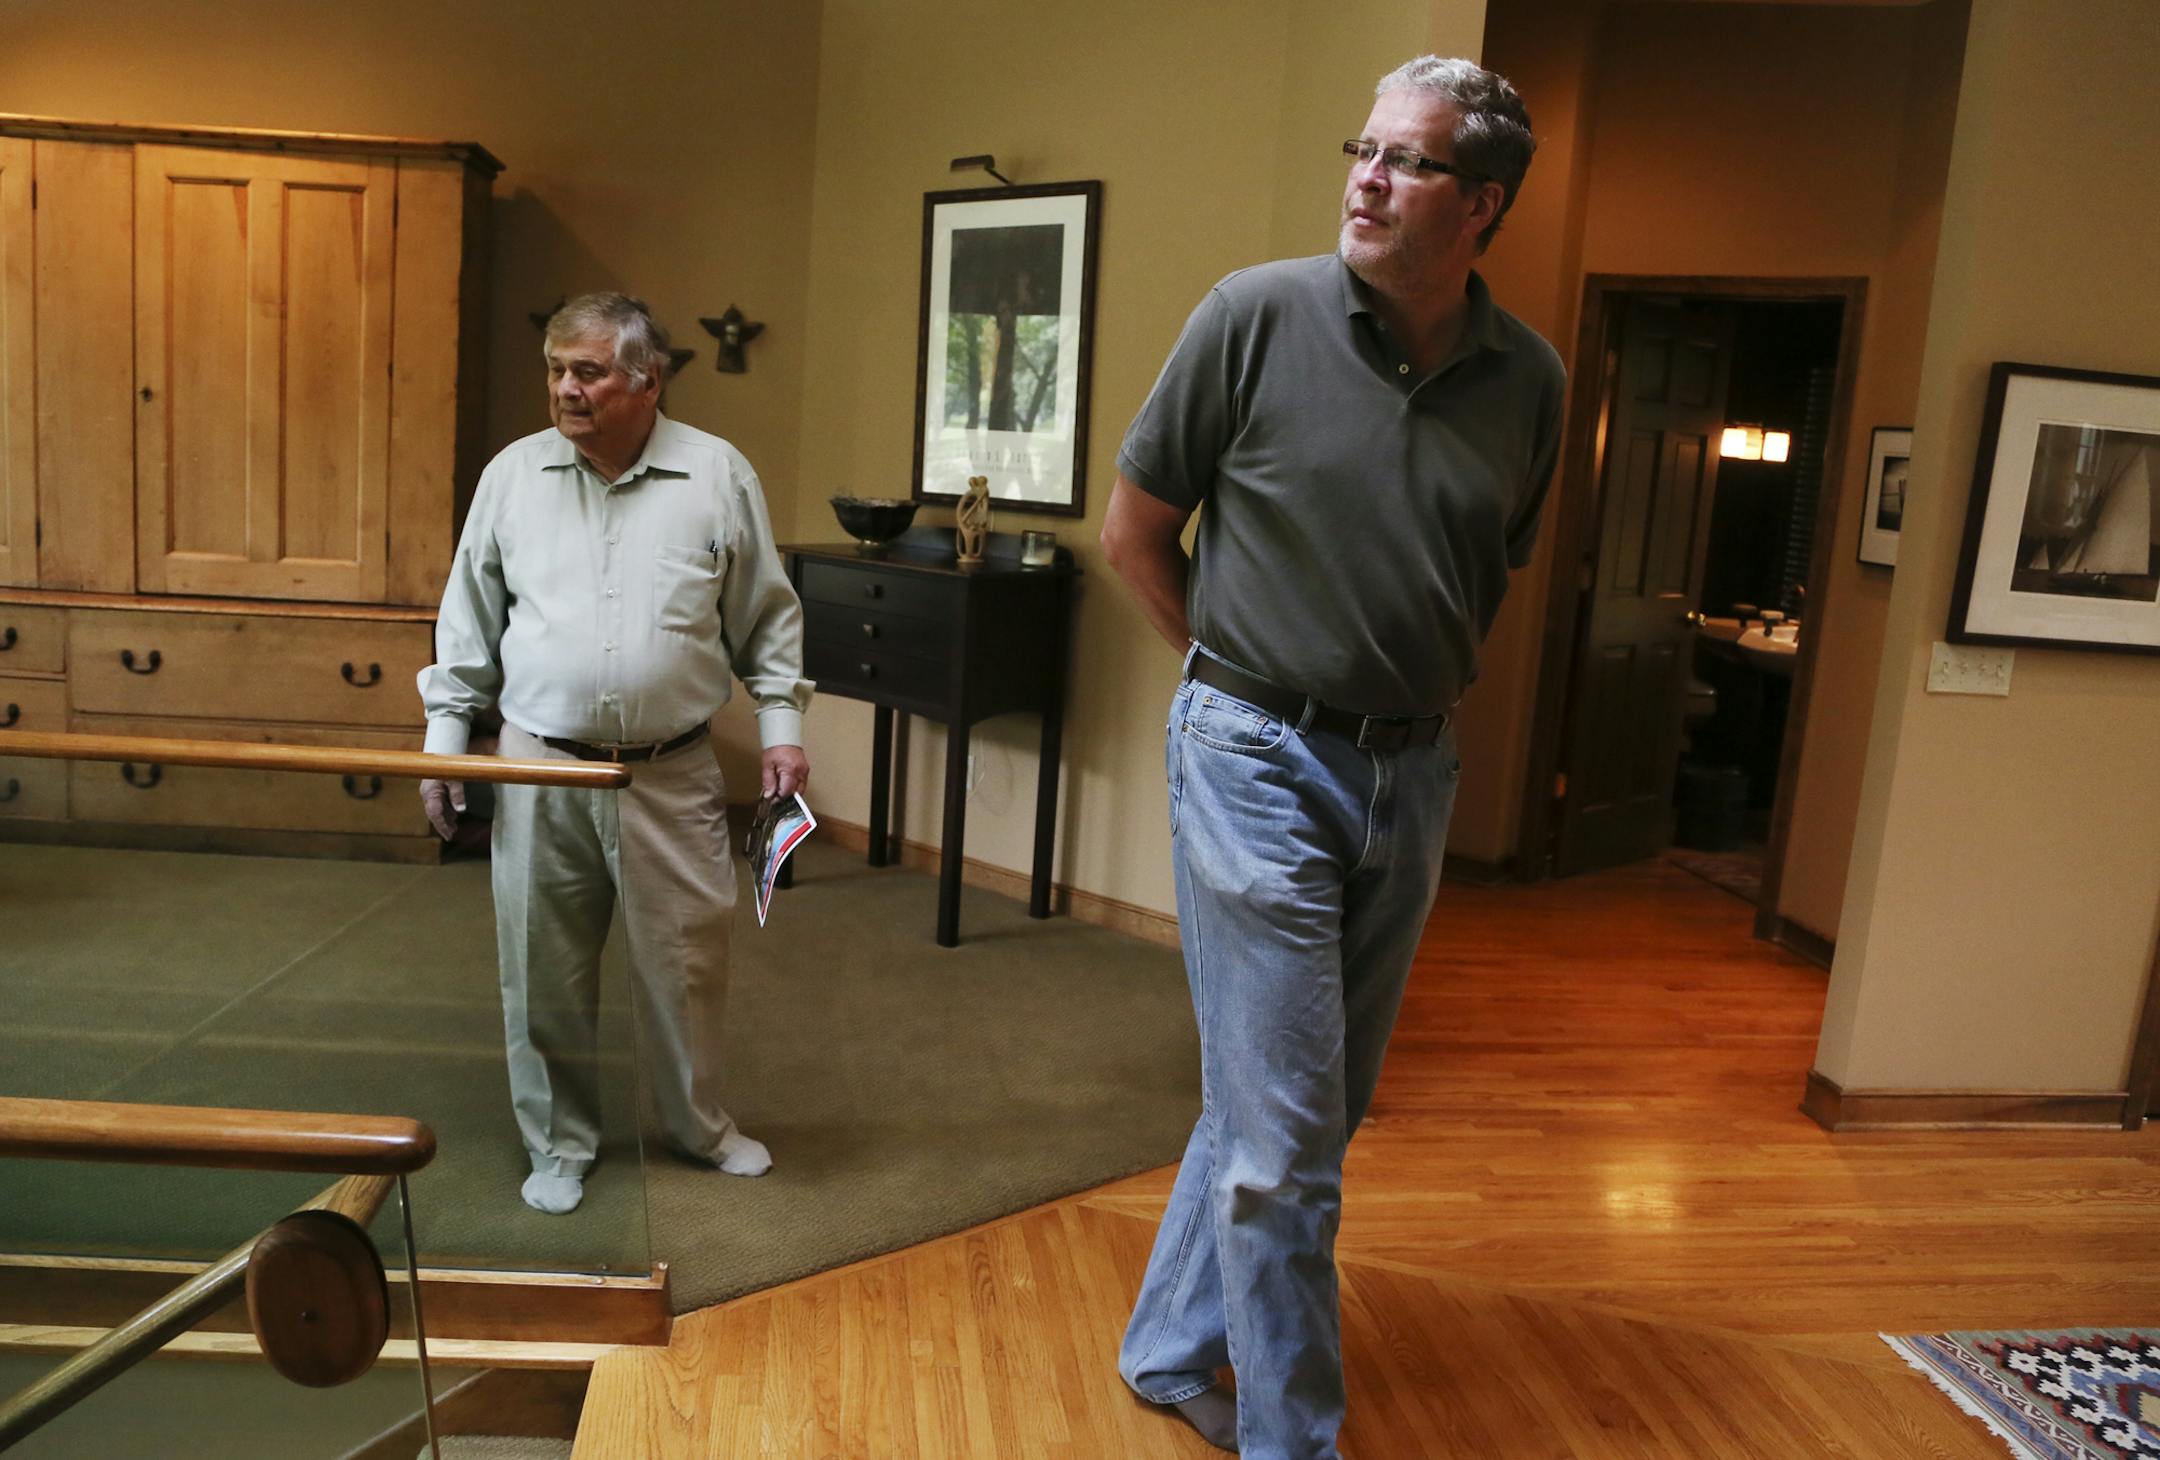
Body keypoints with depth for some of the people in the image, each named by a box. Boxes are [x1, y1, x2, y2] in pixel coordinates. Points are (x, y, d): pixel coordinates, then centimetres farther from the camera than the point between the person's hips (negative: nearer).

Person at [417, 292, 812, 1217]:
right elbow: (467, 620, 10)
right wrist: (444, 737, 7)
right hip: (540, 768, 1)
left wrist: (781, 726, -1)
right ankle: (559, 1144, 28)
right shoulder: (513, 473, 3)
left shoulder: (719, 475, -1)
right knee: (544, 971, 9)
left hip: (672, 775, -1)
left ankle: (698, 1125, 32)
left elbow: (766, 618, 6)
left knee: (687, 959, 8)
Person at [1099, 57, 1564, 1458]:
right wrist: (1241, 670, 5)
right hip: (1258, 760, -5)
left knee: (1305, 1112, 16)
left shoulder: (1527, 379, 2)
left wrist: (1417, 692, 10)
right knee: (1284, 1143, 0)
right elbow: (1135, 529, 0)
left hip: (1412, 771, 5)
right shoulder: (1257, 315, -9)